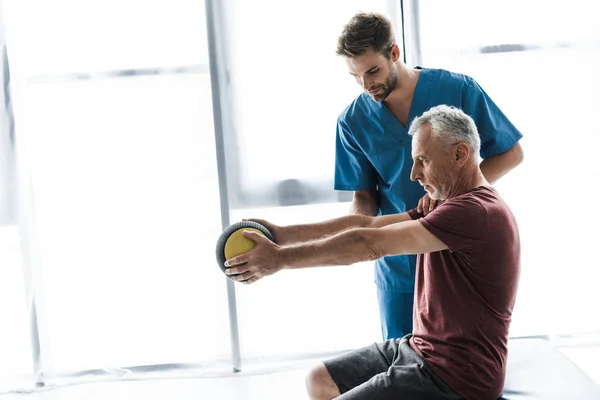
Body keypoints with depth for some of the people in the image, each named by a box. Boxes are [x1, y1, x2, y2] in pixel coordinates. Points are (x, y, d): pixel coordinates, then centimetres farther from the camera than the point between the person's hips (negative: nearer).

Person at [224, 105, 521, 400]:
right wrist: (284, 234, -4)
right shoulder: (451, 204, 12)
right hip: (420, 347, 10)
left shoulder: (477, 212, -22)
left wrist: (281, 258, -21)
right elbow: (366, 224, 4)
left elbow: (370, 245, -25)